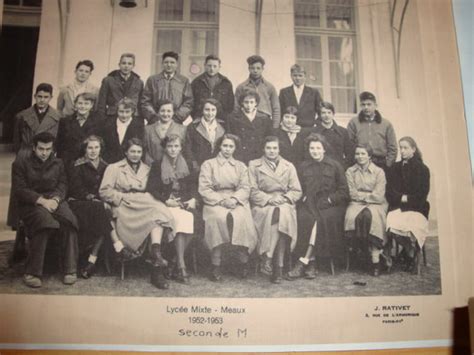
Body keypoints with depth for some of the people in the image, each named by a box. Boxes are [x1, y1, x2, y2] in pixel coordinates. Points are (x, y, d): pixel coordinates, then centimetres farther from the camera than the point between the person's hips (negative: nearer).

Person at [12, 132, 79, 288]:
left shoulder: (58, 163, 20)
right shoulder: (21, 164, 9)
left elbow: (62, 186, 12)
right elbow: (19, 189, -2)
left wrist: (55, 199, -12)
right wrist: (42, 200, -16)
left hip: (54, 200, 3)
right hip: (31, 204, -3)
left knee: (69, 221, -31)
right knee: (45, 221, -37)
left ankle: (70, 269, -24)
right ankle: (31, 273, -30)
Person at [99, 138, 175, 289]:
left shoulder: (147, 169, 29)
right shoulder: (114, 168, 19)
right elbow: (104, 191, 7)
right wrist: (122, 197, -7)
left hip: (145, 204, 4)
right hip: (124, 207, -4)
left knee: (158, 211, -35)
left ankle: (156, 254, -45)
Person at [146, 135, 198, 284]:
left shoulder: (187, 166, 16)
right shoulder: (157, 165, 8)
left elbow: (194, 186, 16)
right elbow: (151, 188, 2)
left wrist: (193, 199, -4)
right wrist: (166, 201, -11)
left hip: (185, 203, 3)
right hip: (166, 203, -2)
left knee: (187, 221, -30)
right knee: (181, 219, -32)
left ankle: (177, 262, -18)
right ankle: (181, 265, -30)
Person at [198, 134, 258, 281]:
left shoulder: (241, 166, 23)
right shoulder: (208, 164, 14)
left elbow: (245, 188, 9)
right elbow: (204, 189, 2)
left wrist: (234, 199, -12)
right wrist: (222, 200, -12)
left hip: (237, 201, 2)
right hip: (215, 202, -2)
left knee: (241, 218, -32)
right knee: (220, 218, -35)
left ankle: (244, 262, -19)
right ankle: (216, 265, -29)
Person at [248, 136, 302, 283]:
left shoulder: (289, 166, 20)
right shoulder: (254, 165, 14)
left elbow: (297, 191, 12)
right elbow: (252, 191, 3)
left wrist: (284, 198, -7)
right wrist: (269, 198, -11)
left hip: (285, 204, 1)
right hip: (262, 206, -1)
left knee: (282, 213, -34)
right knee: (273, 212, -35)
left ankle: (268, 259, -31)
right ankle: (277, 265, -31)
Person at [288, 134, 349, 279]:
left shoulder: (335, 166, 11)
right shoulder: (303, 167, 18)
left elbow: (344, 192, 6)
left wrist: (329, 200, -9)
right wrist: (304, 198, -7)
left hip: (331, 205, -2)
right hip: (309, 203, 2)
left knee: (321, 219, -33)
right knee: (304, 217, -32)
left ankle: (303, 261, -32)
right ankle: (311, 263, -31)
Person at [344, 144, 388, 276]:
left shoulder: (378, 172, 6)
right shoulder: (350, 171, 11)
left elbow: (379, 196, -4)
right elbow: (352, 194, 1)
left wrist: (361, 195, -2)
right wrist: (369, 195, -4)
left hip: (375, 205, -1)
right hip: (357, 205, 2)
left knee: (369, 215, -35)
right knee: (353, 217, -34)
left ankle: (375, 260, -31)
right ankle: (375, 253, -26)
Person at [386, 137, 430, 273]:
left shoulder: (422, 169, 8)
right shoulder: (394, 168, 15)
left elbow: (422, 194, 1)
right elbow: (389, 191, 7)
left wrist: (407, 199, -8)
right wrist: (402, 197, -9)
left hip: (416, 207, -2)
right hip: (397, 207, 2)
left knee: (412, 226, -33)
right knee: (393, 226, -30)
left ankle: (411, 255, -4)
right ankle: (412, 253, -6)